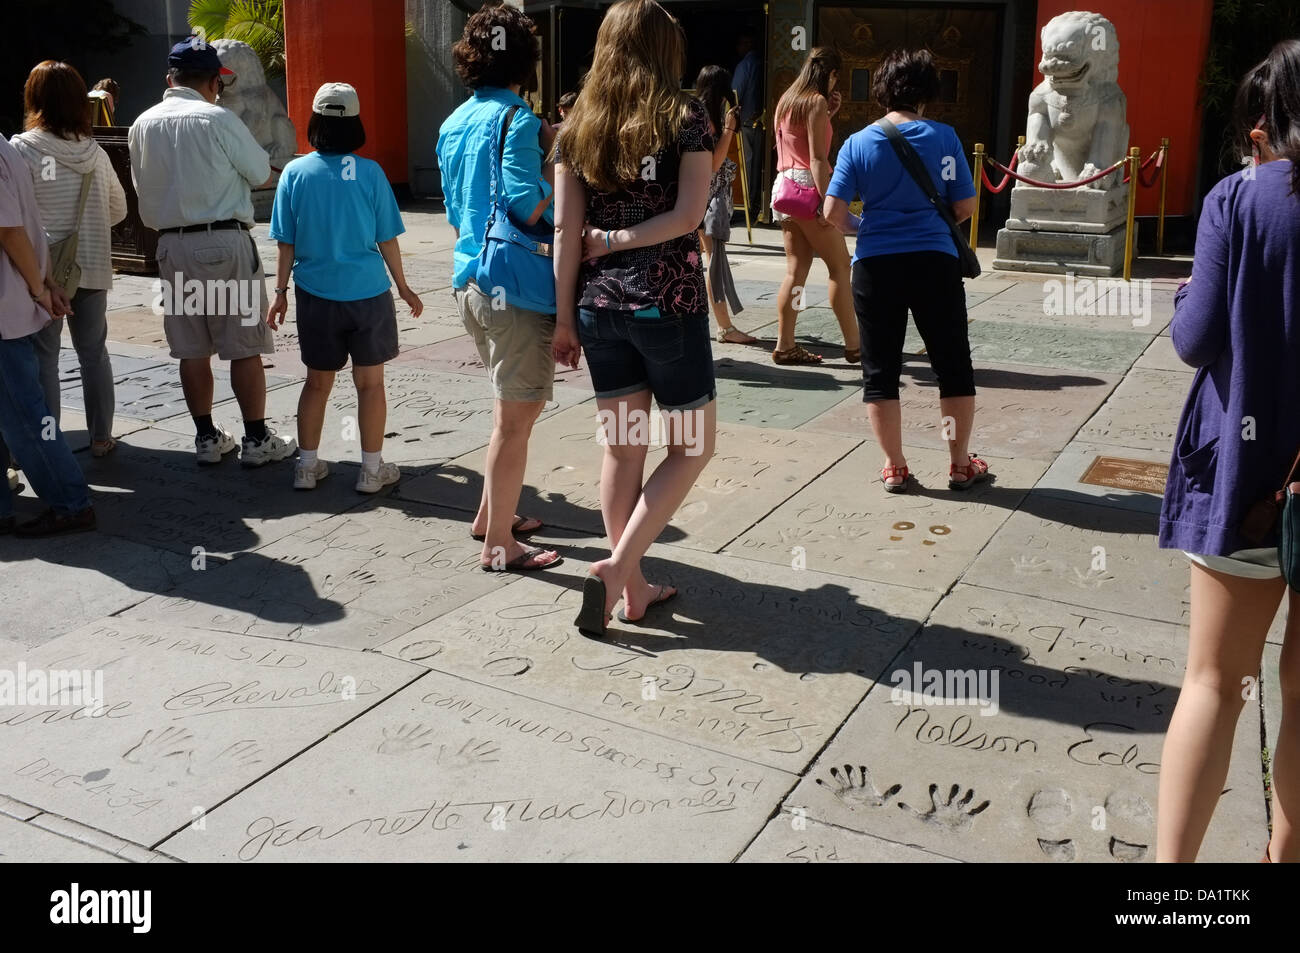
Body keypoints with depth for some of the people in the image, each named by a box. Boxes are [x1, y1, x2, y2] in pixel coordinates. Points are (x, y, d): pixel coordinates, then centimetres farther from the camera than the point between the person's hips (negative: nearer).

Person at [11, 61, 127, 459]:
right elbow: (118, 210, 11)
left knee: (43, 357, 4)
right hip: (92, 267, 4)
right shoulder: (95, 152, 1)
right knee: (94, 352, 13)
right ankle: (101, 437, 20)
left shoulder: (22, 149, -12)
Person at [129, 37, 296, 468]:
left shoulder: (142, 125, 7)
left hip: (172, 246, 5)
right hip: (225, 242, -5)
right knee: (244, 347, 2)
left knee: (192, 350, 10)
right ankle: (257, 440, 8)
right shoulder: (218, 119, -10)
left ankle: (206, 438, 18)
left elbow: (144, 188, 16)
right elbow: (264, 177, -1)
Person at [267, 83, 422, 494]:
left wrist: (281, 292, 11)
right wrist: (404, 288, 9)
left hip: (316, 296, 2)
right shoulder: (370, 172, -8)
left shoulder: (295, 172, -4)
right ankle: (371, 469, 14)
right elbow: (386, 240, -3)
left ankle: (307, 466, 22)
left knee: (317, 382, 15)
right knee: (370, 382, 9)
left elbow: (286, 243, 0)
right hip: (368, 292, -2)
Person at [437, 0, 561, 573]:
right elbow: (529, 207, -21)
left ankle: (492, 514, 33)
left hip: (470, 279, 9)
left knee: (515, 404, 23)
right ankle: (499, 545, 8)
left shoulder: (455, 123, 13)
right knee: (516, 417, 0)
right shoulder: (517, 121, -13)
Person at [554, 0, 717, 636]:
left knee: (622, 448, 13)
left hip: (599, 306, 4)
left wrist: (564, 316, 4)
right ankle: (617, 568, -2)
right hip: (668, 304, -4)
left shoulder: (578, 126, 6)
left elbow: (565, 231, 1)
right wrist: (619, 240, -4)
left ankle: (633, 588, 20)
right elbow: (689, 214, -14)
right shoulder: (685, 117, -3)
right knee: (691, 446, 10)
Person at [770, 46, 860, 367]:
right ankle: (853, 345, -2)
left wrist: (828, 114, 17)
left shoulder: (787, 100, 17)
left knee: (797, 267, 7)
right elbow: (817, 158, -16)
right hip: (807, 186, -9)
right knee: (840, 266, -3)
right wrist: (826, 201, -20)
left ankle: (785, 345, 3)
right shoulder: (816, 101, -8)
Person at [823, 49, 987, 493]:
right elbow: (965, 207, 0)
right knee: (953, 365, 13)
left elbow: (833, 213, -3)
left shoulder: (858, 143, 1)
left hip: (875, 266, 1)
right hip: (934, 262, -1)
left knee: (880, 370, 11)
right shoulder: (943, 137, -2)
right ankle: (961, 464, 20)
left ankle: (894, 467, 15)